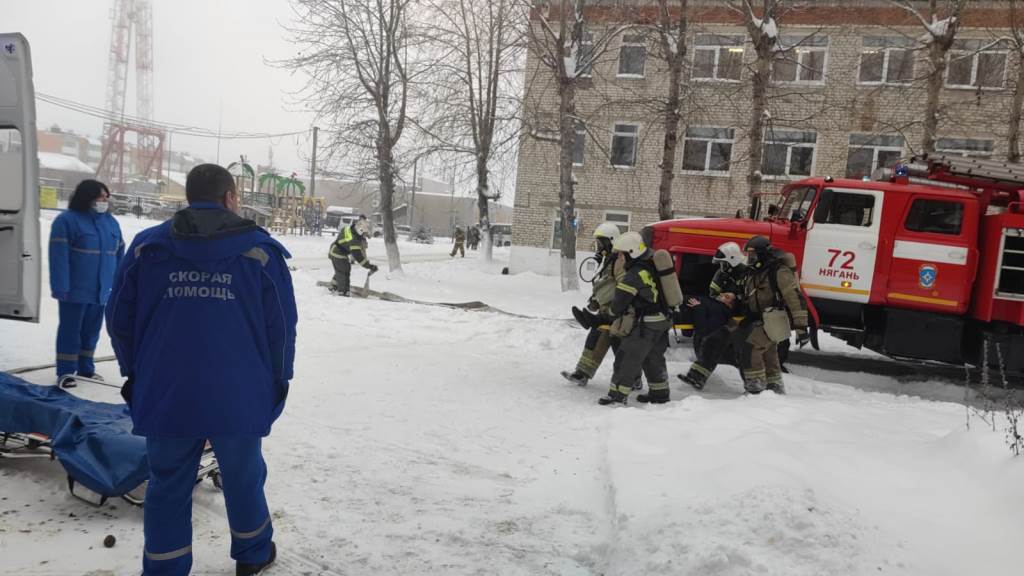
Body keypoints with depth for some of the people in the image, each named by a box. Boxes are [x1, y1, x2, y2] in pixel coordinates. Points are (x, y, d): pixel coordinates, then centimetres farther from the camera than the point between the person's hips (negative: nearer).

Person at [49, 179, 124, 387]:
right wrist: (61, 288, -21)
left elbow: (119, 254, 14)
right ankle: (65, 371, 11)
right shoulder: (67, 220, -10)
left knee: (91, 331, 15)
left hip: (101, 290, 6)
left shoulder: (111, 222, 11)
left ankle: (86, 368, 27)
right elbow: (59, 256, -16)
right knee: (70, 330, 3)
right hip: (75, 290, -6)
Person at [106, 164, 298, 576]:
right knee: (243, 478, 18)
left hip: (165, 394, 2)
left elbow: (119, 320, 7)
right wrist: (276, 382, 10)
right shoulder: (260, 251, -5)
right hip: (238, 396, -1)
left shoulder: (146, 247, 2)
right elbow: (281, 327, -4)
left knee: (168, 486, 13)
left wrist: (136, 373, 21)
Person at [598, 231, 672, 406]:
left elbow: (619, 302, -15)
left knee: (627, 357, -3)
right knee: (654, 357, 19)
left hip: (645, 324, -9)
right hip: (663, 320, 9)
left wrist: (612, 312, 8)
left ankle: (618, 394, 0)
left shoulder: (633, 275, -20)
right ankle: (659, 393, 27)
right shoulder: (652, 264, 5)